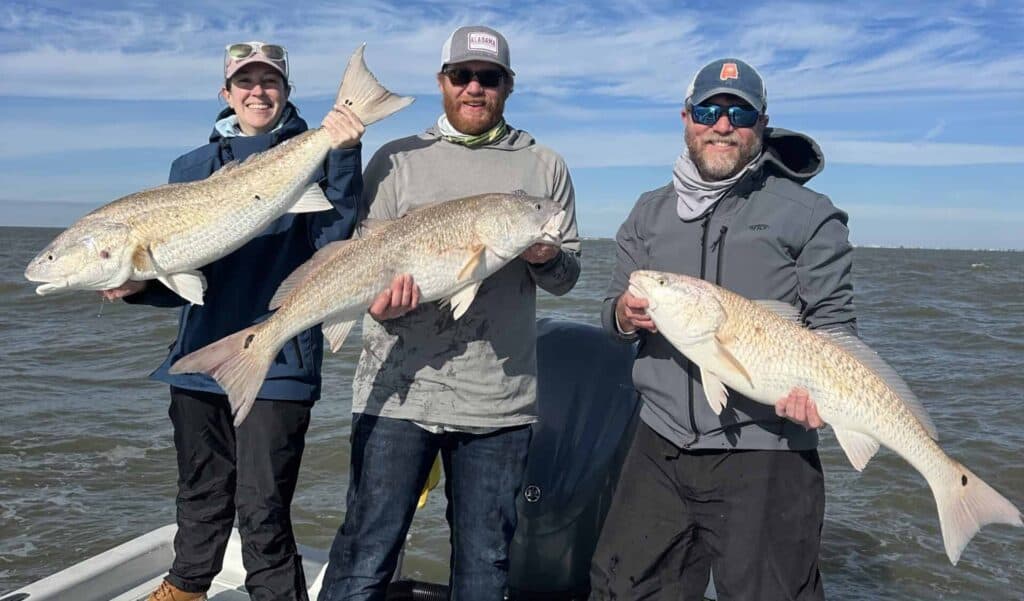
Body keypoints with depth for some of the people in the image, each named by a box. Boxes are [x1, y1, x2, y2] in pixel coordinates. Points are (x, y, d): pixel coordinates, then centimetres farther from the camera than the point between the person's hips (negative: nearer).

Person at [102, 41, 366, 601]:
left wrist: (344, 157, -25)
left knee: (262, 508, -3)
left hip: (275, 361, -4)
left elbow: (333, 242, -16)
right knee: (200, 495, 19)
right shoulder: (193, 167, 11)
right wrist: (139, 283, -8)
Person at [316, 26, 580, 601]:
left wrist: (546, 260, -12)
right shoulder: (396, 160, 8)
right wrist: (382, 300, -16)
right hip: (399, 389, -1)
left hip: (500, 400, 1)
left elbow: (567, 275, 11)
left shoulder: (544, 167, 11)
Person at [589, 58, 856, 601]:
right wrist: (624, 315, -9)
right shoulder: (650, 212, 13)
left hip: (764, 454, -4)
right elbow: (614, 308, 16)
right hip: (660, 448, 4)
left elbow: (833, 324, 0)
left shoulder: (809, 215, 1)